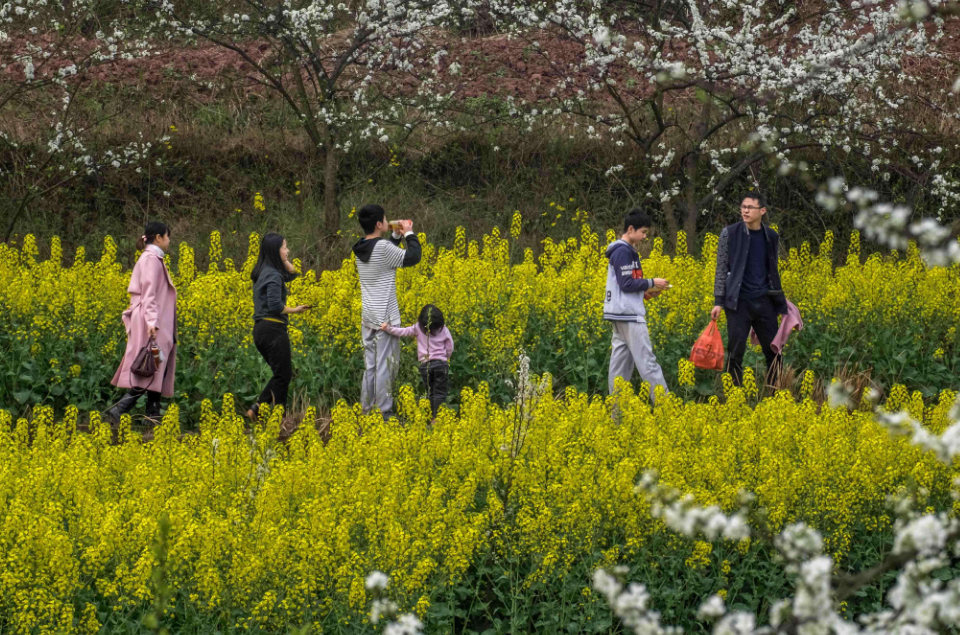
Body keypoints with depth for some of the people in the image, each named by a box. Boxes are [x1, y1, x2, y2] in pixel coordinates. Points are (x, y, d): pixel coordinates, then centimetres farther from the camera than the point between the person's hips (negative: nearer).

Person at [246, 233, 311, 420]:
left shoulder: (263, 272, 13)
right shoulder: (273, 275, -15)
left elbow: (292, 274, 24)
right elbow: (275, 306, -23)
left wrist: (285, 260, 10)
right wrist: (294, 310, -8)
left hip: (260, 329, 9)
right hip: (274, 329, -9)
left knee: (281, 373, 17)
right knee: (283, 375, -1)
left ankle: (256, 409, 9)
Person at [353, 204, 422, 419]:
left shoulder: (361, 249, 8)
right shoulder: (382, 247, -18)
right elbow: (413, 257, -15)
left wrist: (396, 236, 19)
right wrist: (409, 233, -2)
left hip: (368, 316, 8)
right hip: (385, 317, -8)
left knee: (370, 364, 11)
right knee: (385, 365, -5)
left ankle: (366, 410, 13)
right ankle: (385, 413, -5)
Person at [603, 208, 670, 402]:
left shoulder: (627, 251, 17)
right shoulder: (623, 252, -14)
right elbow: (627, 284, -18)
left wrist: (645, 291, 11)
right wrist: (652, 283, -9)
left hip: (621, 314, 10)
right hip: (629, 315, -10)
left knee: (621, 361, 8)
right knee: (646, 361, -9)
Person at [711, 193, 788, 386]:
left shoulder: (772, 237, 7)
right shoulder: (730, 233, -2)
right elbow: (721, 269, 0)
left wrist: (781, 304, 15)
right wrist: (718, 302, -6)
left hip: (764, 302, 3)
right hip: (739, 302, -3)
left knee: (773, 350, 5)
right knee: (736, 351, -3)